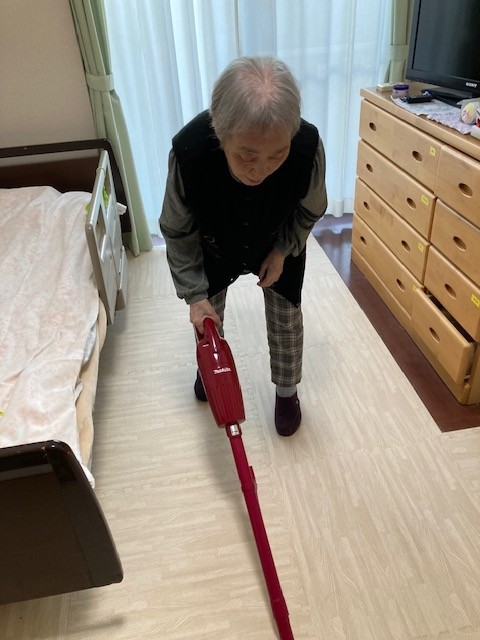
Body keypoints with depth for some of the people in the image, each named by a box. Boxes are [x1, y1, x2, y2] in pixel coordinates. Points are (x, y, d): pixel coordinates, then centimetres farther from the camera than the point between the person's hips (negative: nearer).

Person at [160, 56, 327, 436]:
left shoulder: (308, 146, -38)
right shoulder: (188, 150, -39)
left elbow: (310, 211, -12)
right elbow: (177, 231, -21)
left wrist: (282, 250, -16)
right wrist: (195, 294, -21)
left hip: (281, 245, 0)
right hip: (215, 248, 1)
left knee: (285, 317, 9)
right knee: (208, 315, 17)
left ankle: (287, 390, 36)